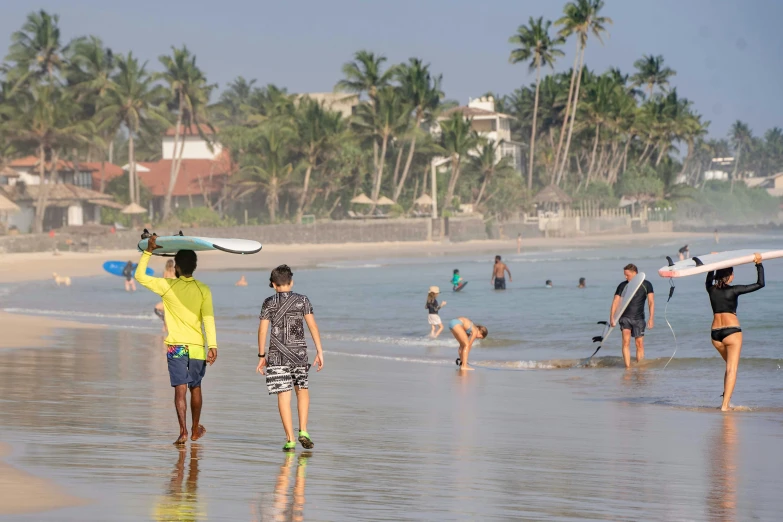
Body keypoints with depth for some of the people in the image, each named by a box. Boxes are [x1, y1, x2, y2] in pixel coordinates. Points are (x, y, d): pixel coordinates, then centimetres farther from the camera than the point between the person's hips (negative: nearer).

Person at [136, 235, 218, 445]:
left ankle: (183, 431, -17)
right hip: (197, 347, 2)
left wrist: (148, 251, 5)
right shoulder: (203, 290, -2)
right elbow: (208, 318, -8)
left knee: (180, 389, -4)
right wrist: (212, 346, -10)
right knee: (195, 388, 16)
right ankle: (196, 430, 29)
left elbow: (140, 276, 3)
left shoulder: (167, 286, -5)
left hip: (176, 347, -2)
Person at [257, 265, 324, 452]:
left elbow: (262, 330, -1)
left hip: (277, 354, -1)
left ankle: (290, 439, -3)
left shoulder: (269, 303, 0)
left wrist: (261, 356, 8)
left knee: (284, 395, 0)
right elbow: (312, 325, -3)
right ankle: (303, 431, 9)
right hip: (299, 352, 1)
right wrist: (319, 351, 0)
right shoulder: (302, 300, 2)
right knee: (302, 389, 21)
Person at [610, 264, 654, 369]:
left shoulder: (646, 285, 1)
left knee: (640, 344, -1)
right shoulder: (623, 286, 1)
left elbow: (651, 302, -4)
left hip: (638, 318, 0)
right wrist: (611, 318, -13)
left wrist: (651, 318, -16)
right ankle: (628, 367, -19)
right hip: (625, 317, 0)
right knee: (626, 341, -16)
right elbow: (615, 302, -1)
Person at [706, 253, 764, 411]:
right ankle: (725, 405, -18)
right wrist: (759, 264, 3)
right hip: (732, 331, -6)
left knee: (730, 366, 24)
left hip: (715, 333, 6)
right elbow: (760, 284, -4)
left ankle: (726, 399, 17)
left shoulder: (712, 290, 5)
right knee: (732, 369, -7)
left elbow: (708, 280, 32)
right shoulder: (733, 290, -7)